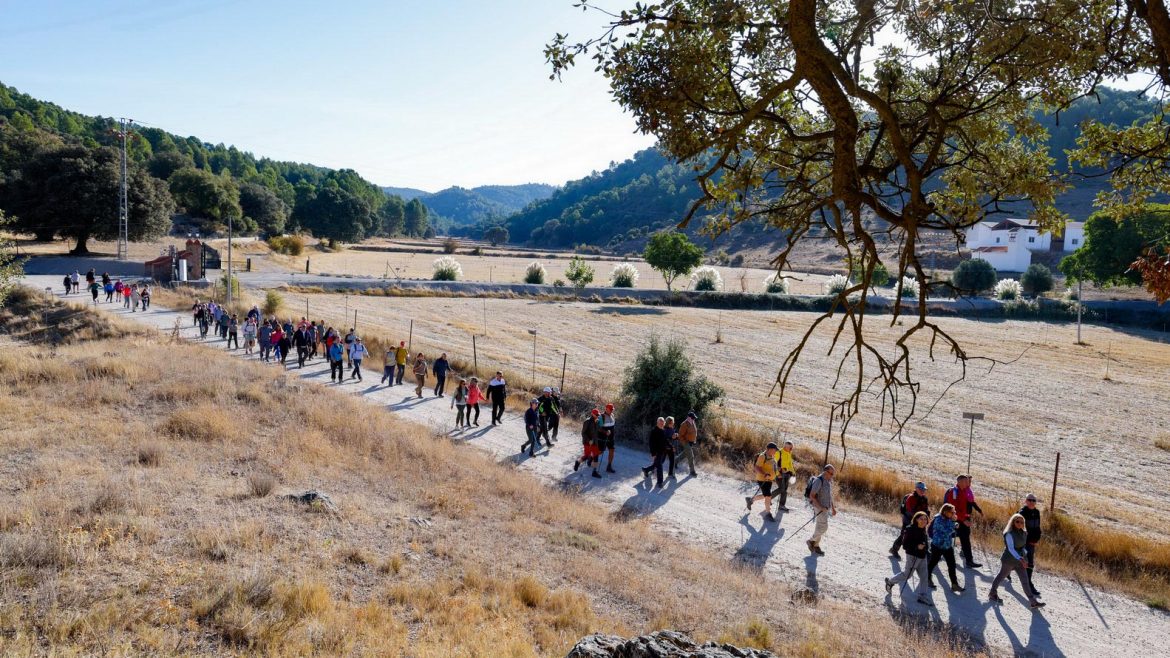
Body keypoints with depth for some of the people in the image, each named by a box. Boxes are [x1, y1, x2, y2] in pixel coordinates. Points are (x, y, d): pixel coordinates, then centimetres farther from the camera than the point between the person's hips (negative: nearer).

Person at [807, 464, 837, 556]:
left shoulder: (829, 481, 8)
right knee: (824, 527, -9)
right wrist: (821, 507, -23)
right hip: (819, 508, -8)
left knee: (820, 527, 12)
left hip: (826, 508, 8)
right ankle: (812, 541, 9)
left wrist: (833, 508, 19)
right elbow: (812, 496, -21)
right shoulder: (818, 481, -19)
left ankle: (815, 545, 21)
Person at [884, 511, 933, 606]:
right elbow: (905, 543, -21)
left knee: (924, 576, 8)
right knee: (907, 575, 4)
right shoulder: (910, 529, -20)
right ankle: (890, 582, 27)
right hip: (913, 556, -8)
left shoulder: (923, 530, 6)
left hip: (922, 556, 8)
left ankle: (922, 596, 17)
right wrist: (916, 546, -28)